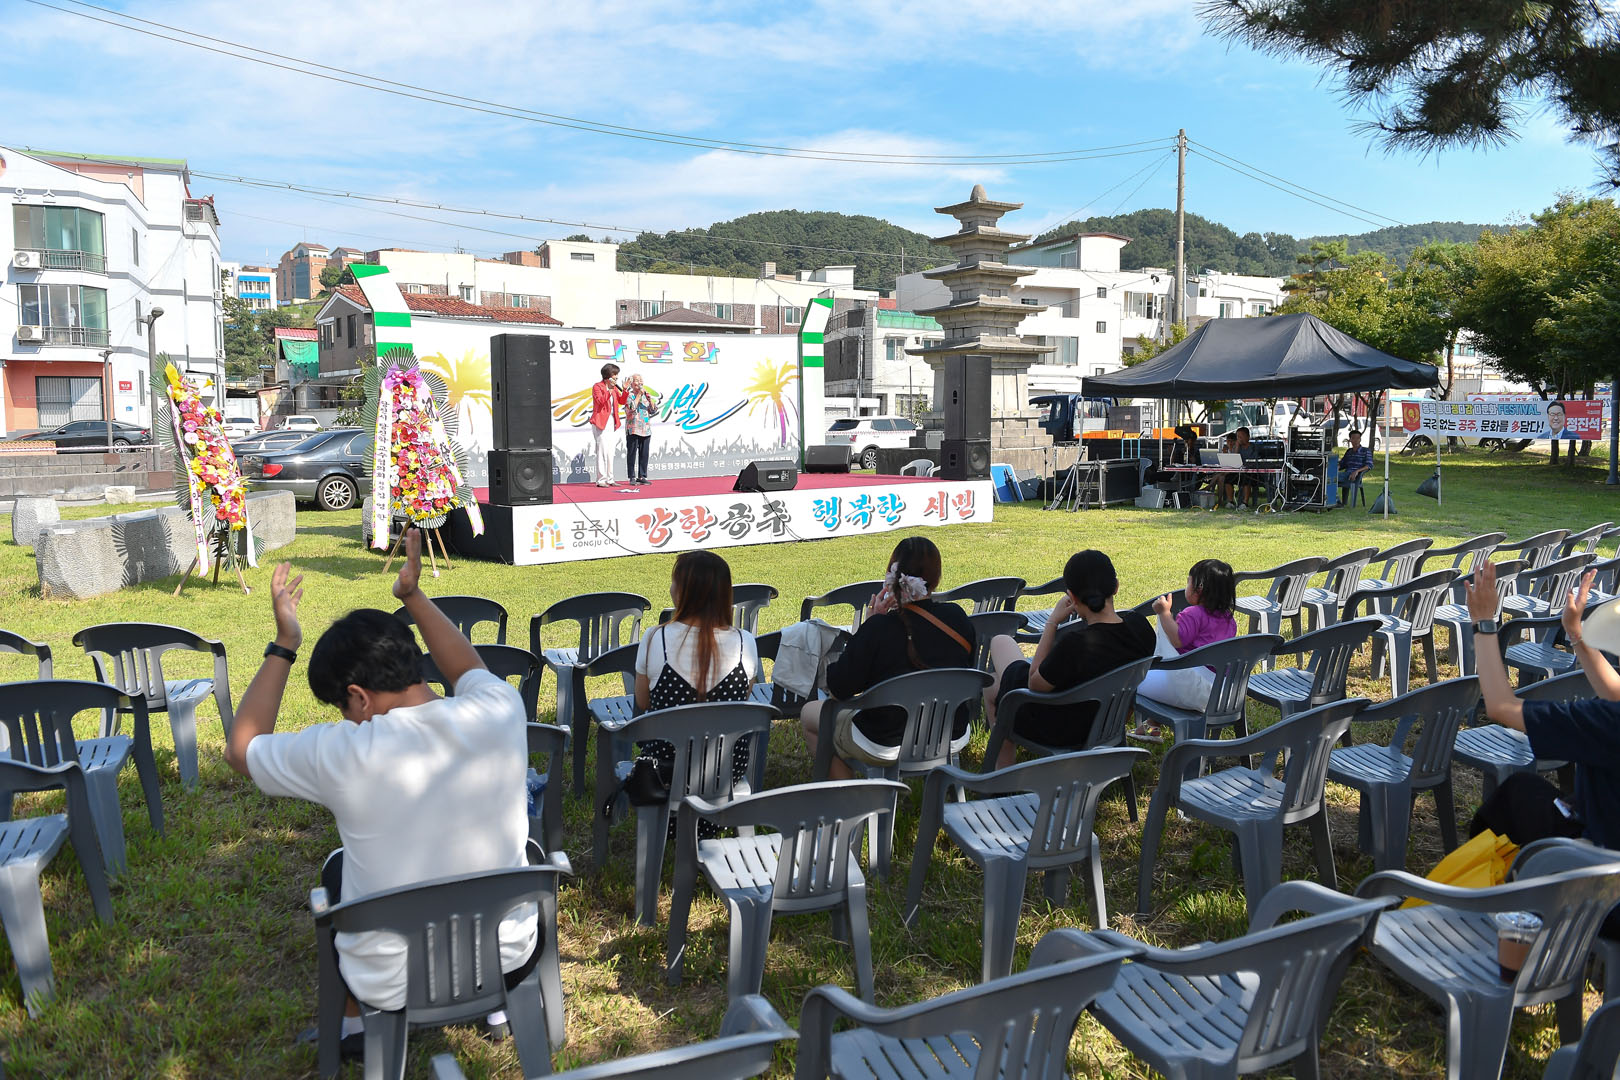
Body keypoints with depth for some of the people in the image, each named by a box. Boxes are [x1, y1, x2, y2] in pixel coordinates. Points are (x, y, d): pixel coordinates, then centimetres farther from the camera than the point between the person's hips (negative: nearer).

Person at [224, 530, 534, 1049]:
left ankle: (354, 1023, 46)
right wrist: (413, 597, 11)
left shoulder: (341, 755, -24)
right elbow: (470, 668, 9)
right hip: (509, 961, 2)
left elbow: (241, 747, -2)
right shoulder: (499, 713, -18)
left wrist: (284, 644, 1)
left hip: (395, 987, -1)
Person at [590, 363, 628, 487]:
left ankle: (609, 479, 13)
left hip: (611, 421, 8)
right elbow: (600, 400, -20)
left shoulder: (614, 388, 15)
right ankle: (601, 480, -9)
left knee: (610, 451, 9)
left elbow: (621, 401, 14)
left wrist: (624, 390, 0)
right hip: (601, 422, -8)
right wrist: (609, 390, -22)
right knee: (602, 451, -11)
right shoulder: (597, 387, -6)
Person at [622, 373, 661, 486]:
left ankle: (642, 476, 11)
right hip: (633, 429, -5)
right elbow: (631, 408, -16)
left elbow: (654, 410, 9)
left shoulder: (645, 395, 15)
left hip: (646, 430, 5)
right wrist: (639, 394, -10)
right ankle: (632, 477, 0)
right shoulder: (628, 395, 1)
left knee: (644, 454, 4)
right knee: (632, 454, -3)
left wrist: (649, 397, -2)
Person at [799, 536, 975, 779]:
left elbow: (838, 688, -15)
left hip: (886, 746, -5)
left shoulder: (878, 629, -24)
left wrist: (869, 625, -13)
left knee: (809, 714, 19)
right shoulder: (958, 618, -10)